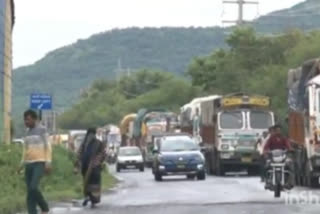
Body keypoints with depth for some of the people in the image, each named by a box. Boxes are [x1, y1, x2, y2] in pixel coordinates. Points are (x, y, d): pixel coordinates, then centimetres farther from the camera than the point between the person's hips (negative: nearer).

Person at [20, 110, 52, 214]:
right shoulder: (28, 132, 14)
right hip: (29, 164, 7)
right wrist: (22, 164, 14)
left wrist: (48, 163, -15)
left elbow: (48, 147, -8)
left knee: (33, 188, -21)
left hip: (40, 163, -7)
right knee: (29, 192, 1)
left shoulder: (42, 130, -6)